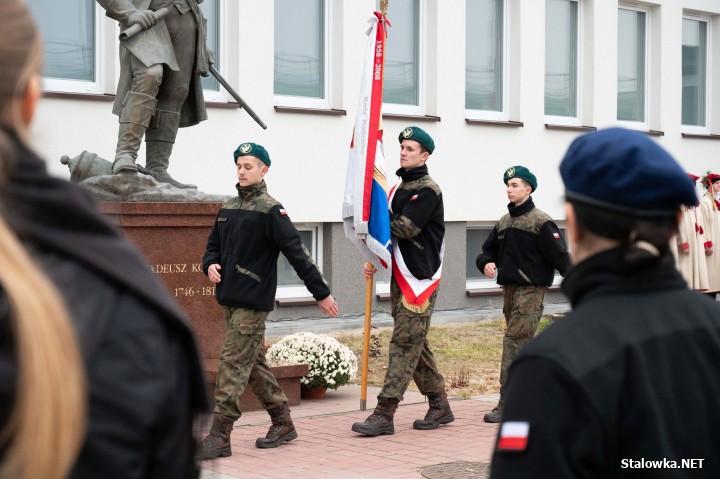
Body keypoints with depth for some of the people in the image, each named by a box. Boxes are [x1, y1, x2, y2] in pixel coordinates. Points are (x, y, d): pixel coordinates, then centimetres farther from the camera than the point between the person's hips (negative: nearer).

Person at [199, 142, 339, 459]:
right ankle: (283, 423, 24)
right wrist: (210, 265, -3)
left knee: (233, 363, -10)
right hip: (230, 299, 8)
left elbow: (297, 253, -12)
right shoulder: (228, 209, 13)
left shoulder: (270, 211, -9)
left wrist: (321, 293, -13)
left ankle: (219, 437, -9)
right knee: (254, 363, 13)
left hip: (253, 302, -8)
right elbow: (214, 246, 21)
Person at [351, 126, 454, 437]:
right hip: (400, 276, 9)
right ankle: (440, 406, 21)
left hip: (421, 277, -9)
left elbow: (405, 228, -19)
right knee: (415, 344, 11)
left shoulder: (428, 190, -9)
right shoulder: (400, 188, 18)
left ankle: (384, 414, -13)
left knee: (404, 343, -10)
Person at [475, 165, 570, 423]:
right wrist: (486, 263, -3)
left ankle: (507, 403, -13)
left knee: (514, 340, -13)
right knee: (523, 343, 13)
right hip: (509, 288, 8)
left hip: (531, 289, -8)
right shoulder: (504, 222, 15)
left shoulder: (541, 222, -7)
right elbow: (488, 251, 20)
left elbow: (560, 256, -13)